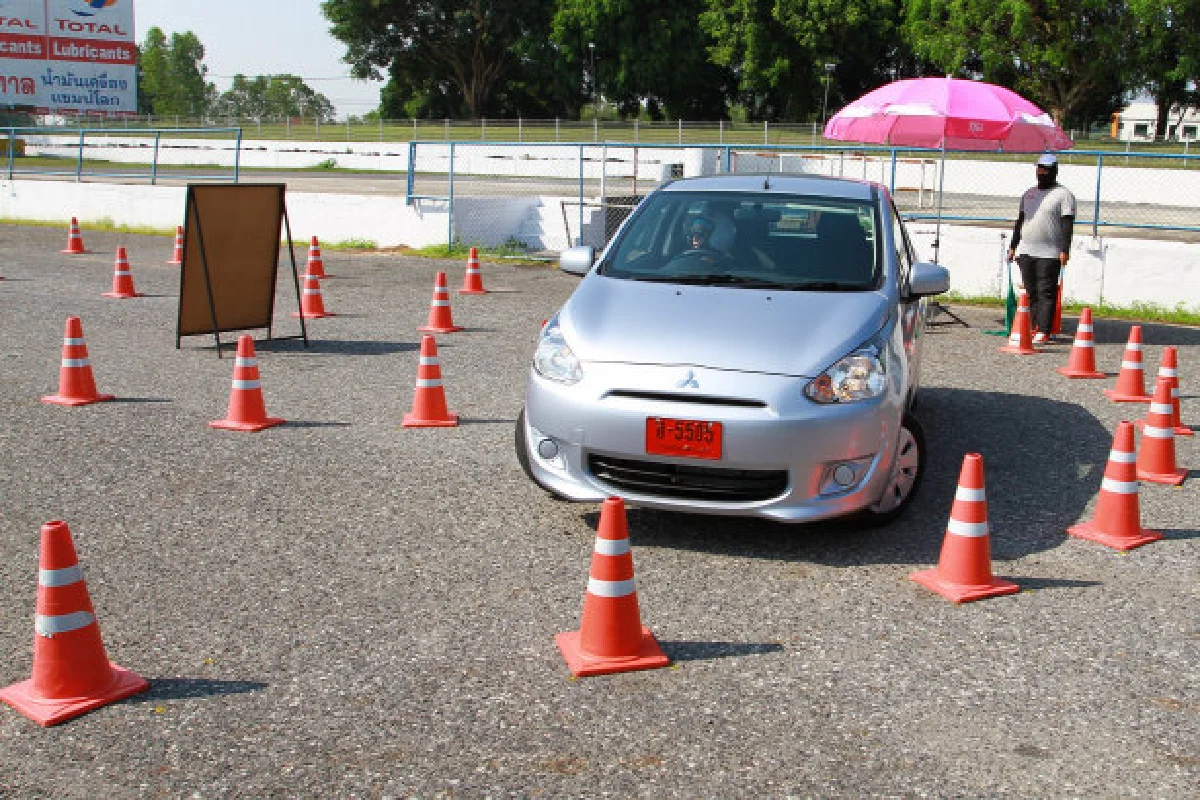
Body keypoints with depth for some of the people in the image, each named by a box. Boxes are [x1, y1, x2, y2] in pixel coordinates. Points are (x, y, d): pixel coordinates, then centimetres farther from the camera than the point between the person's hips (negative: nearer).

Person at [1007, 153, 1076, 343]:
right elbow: (1020, 221, 22)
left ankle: (1044, 331, -9)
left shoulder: (1063, 195, -3)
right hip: (1026, 252, 7)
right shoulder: (1029, 194, 18)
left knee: (1046, 292, -8)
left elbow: (1067, 225, -10)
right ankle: (1035, 327, 11)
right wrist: (1013, 246, 17)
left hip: (1050, 254, -6)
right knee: (1031, 292, 6)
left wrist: (1065, 250, -18)